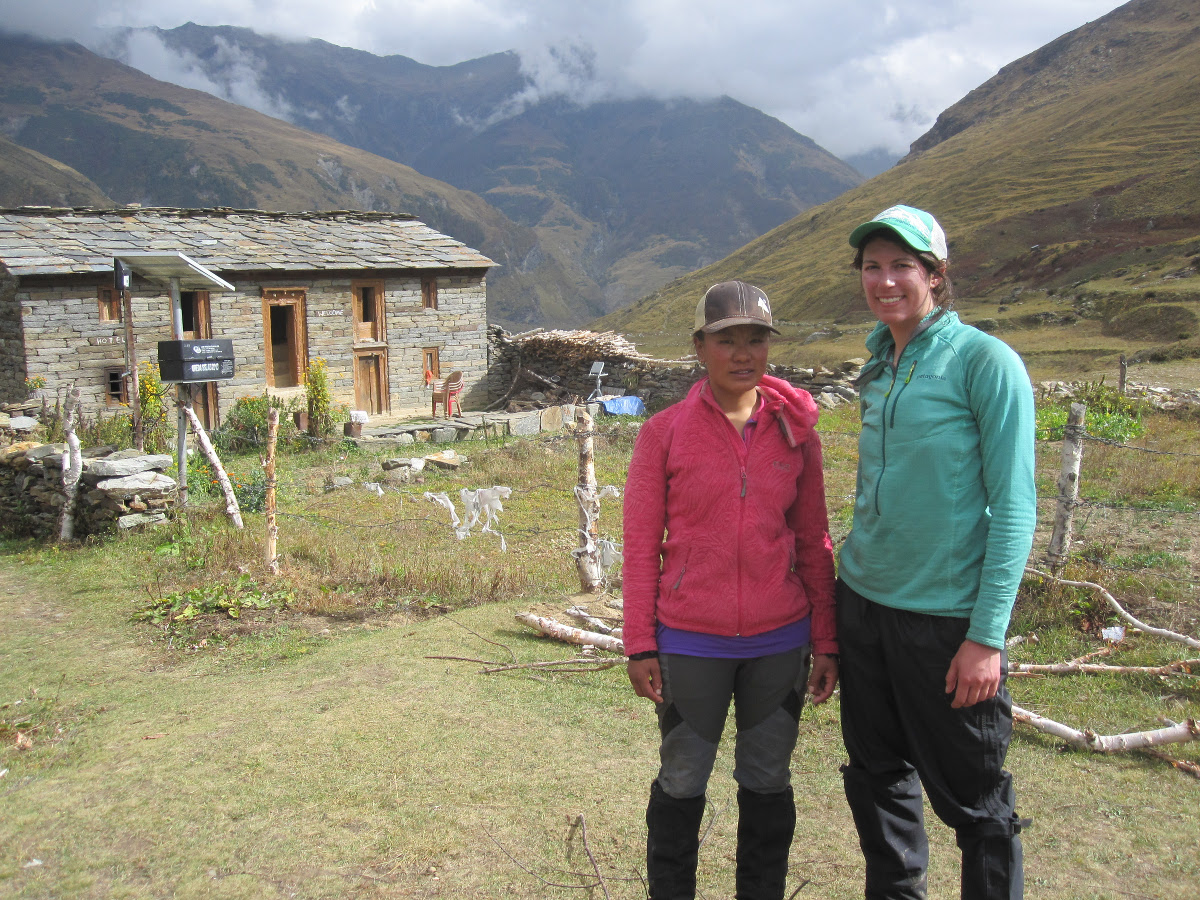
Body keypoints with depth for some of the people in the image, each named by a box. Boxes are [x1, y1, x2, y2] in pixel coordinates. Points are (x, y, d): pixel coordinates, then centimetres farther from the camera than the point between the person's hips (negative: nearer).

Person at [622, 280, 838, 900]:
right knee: (681, 784, 13)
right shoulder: (664, 433, -6)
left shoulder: (796, 431, 1)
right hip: (691, 641, -2)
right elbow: (641, 546, -4)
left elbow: (812, 542, 5)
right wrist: (640, 645, -5)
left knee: (767, 783, 16)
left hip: (780, 640, 2)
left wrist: (825, 641, 4)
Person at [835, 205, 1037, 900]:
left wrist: (987, 635, -16)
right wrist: (851, 587, 16)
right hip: (864, 606, 7)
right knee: (877, 780, 17)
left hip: (947, 618, -6)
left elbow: (1014, 508, -13)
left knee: (973, 800, 7)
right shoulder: (879, 366, 10)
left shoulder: (986, 362, -10)